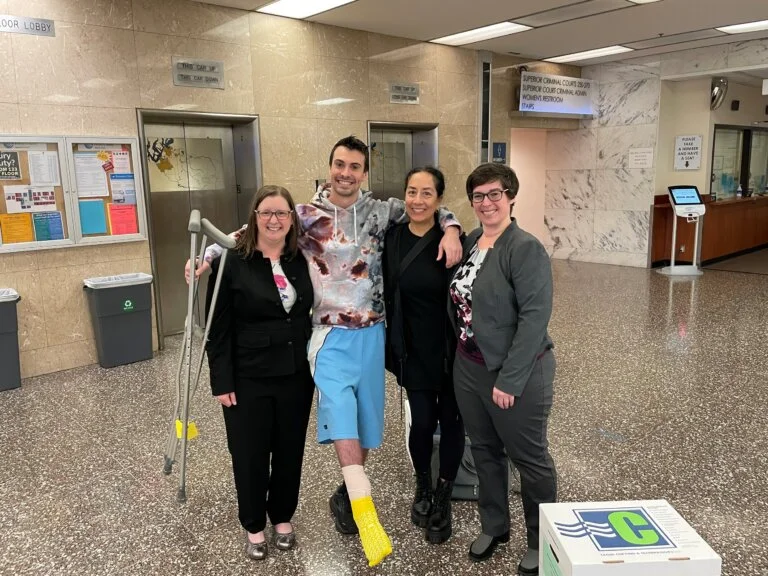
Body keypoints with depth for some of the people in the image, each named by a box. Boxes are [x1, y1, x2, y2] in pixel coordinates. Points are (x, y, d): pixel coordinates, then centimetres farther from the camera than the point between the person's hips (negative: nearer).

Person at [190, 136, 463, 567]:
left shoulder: (381, 212, 1)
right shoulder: (305, 216, -2)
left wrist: (451, 229, -11)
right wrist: (207, 257, -8)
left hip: (371, 332, 2)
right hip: (330, 333, -2)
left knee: (366, 414, 11)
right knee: (338, 404, -25)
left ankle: (347, 494, 34)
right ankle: (365, 509, -21)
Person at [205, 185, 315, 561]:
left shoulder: (302, 260, 3)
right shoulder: (233, 263, -9)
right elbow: (218, 328, -8)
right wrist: (222, 381, -11)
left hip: (296, 375, 4)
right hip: (249, 378, -3)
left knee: (289, 452, 15)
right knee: (250, 455, 10)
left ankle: (283, 518, 38)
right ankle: (254, 526, 33)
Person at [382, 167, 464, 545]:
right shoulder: (391, 238, -2)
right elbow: (388, 295, 5)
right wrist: (393, 346, 4)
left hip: (451, 349, -2)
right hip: (414, 350, 2)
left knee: (451, 421, 10)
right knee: (421, 422, 8)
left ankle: (443, 499, 30)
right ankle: (423, 489, 36)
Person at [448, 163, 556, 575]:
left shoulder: (525, 248, -17)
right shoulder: (469, 243, 5)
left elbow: (535, 317, -22)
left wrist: (509, 379, -23)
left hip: (516, 373, -7)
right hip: (468, 367, 7)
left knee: (529, 459, 10)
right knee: (484, 450, 20)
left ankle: (542, 542, 31)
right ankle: (493, 525, 40)